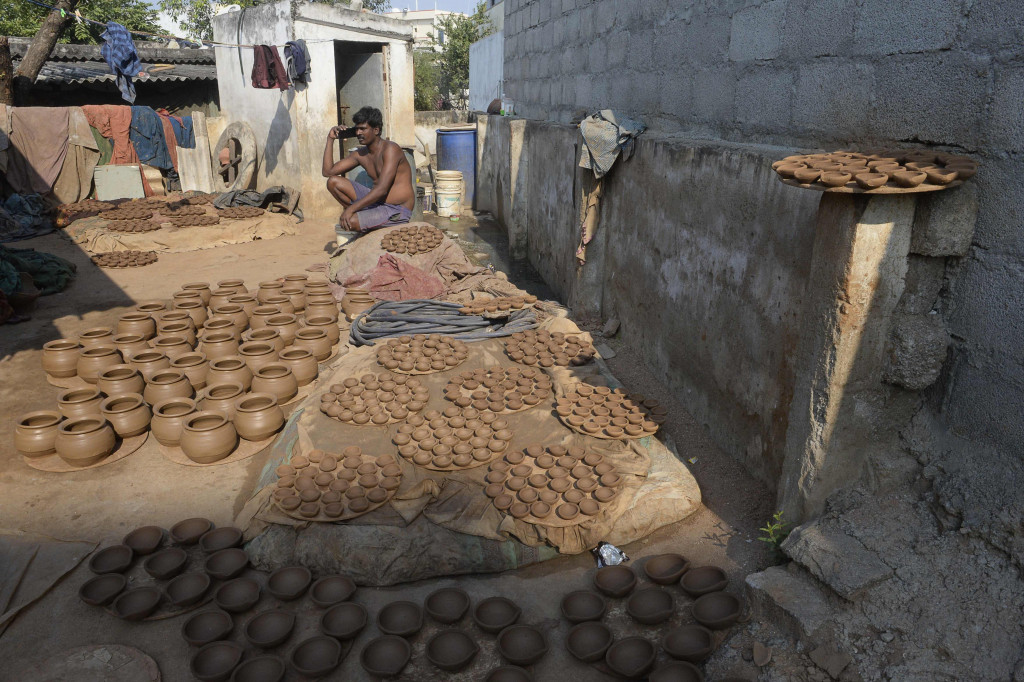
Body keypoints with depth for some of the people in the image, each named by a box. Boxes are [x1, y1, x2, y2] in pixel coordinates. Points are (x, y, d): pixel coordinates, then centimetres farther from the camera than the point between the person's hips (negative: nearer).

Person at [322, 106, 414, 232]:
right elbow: (328, 172, 11)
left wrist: (351, 209, -27)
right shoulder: (360, 154, 7)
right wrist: (330, 139, 4)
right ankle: (362, 216, 4)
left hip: (398, 210, -8)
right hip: (377, 201, 8)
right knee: (333, 182, 2)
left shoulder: (390, 149, -17)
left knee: (351, 222, -27)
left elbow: (382, 189, -26)